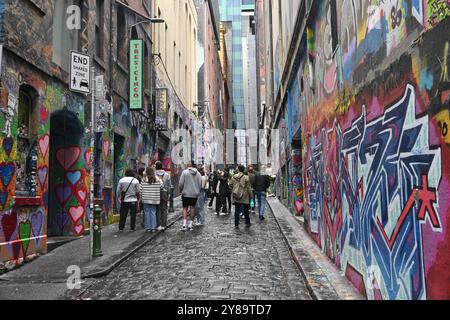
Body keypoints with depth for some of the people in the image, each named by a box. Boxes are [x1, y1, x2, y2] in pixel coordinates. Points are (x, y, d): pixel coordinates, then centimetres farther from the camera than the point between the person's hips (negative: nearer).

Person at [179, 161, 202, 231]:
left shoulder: (185, 172, -8)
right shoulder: (198, 173, 3)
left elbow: (181, 183, -8)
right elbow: (200, 184, 7)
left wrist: (181, 190, 8)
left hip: (186, 194, -3)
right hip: (195, 194, 3)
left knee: (185, 208, 4)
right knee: (192, 208, 9)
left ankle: (184, 224, -9)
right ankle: (191, 224, 12)